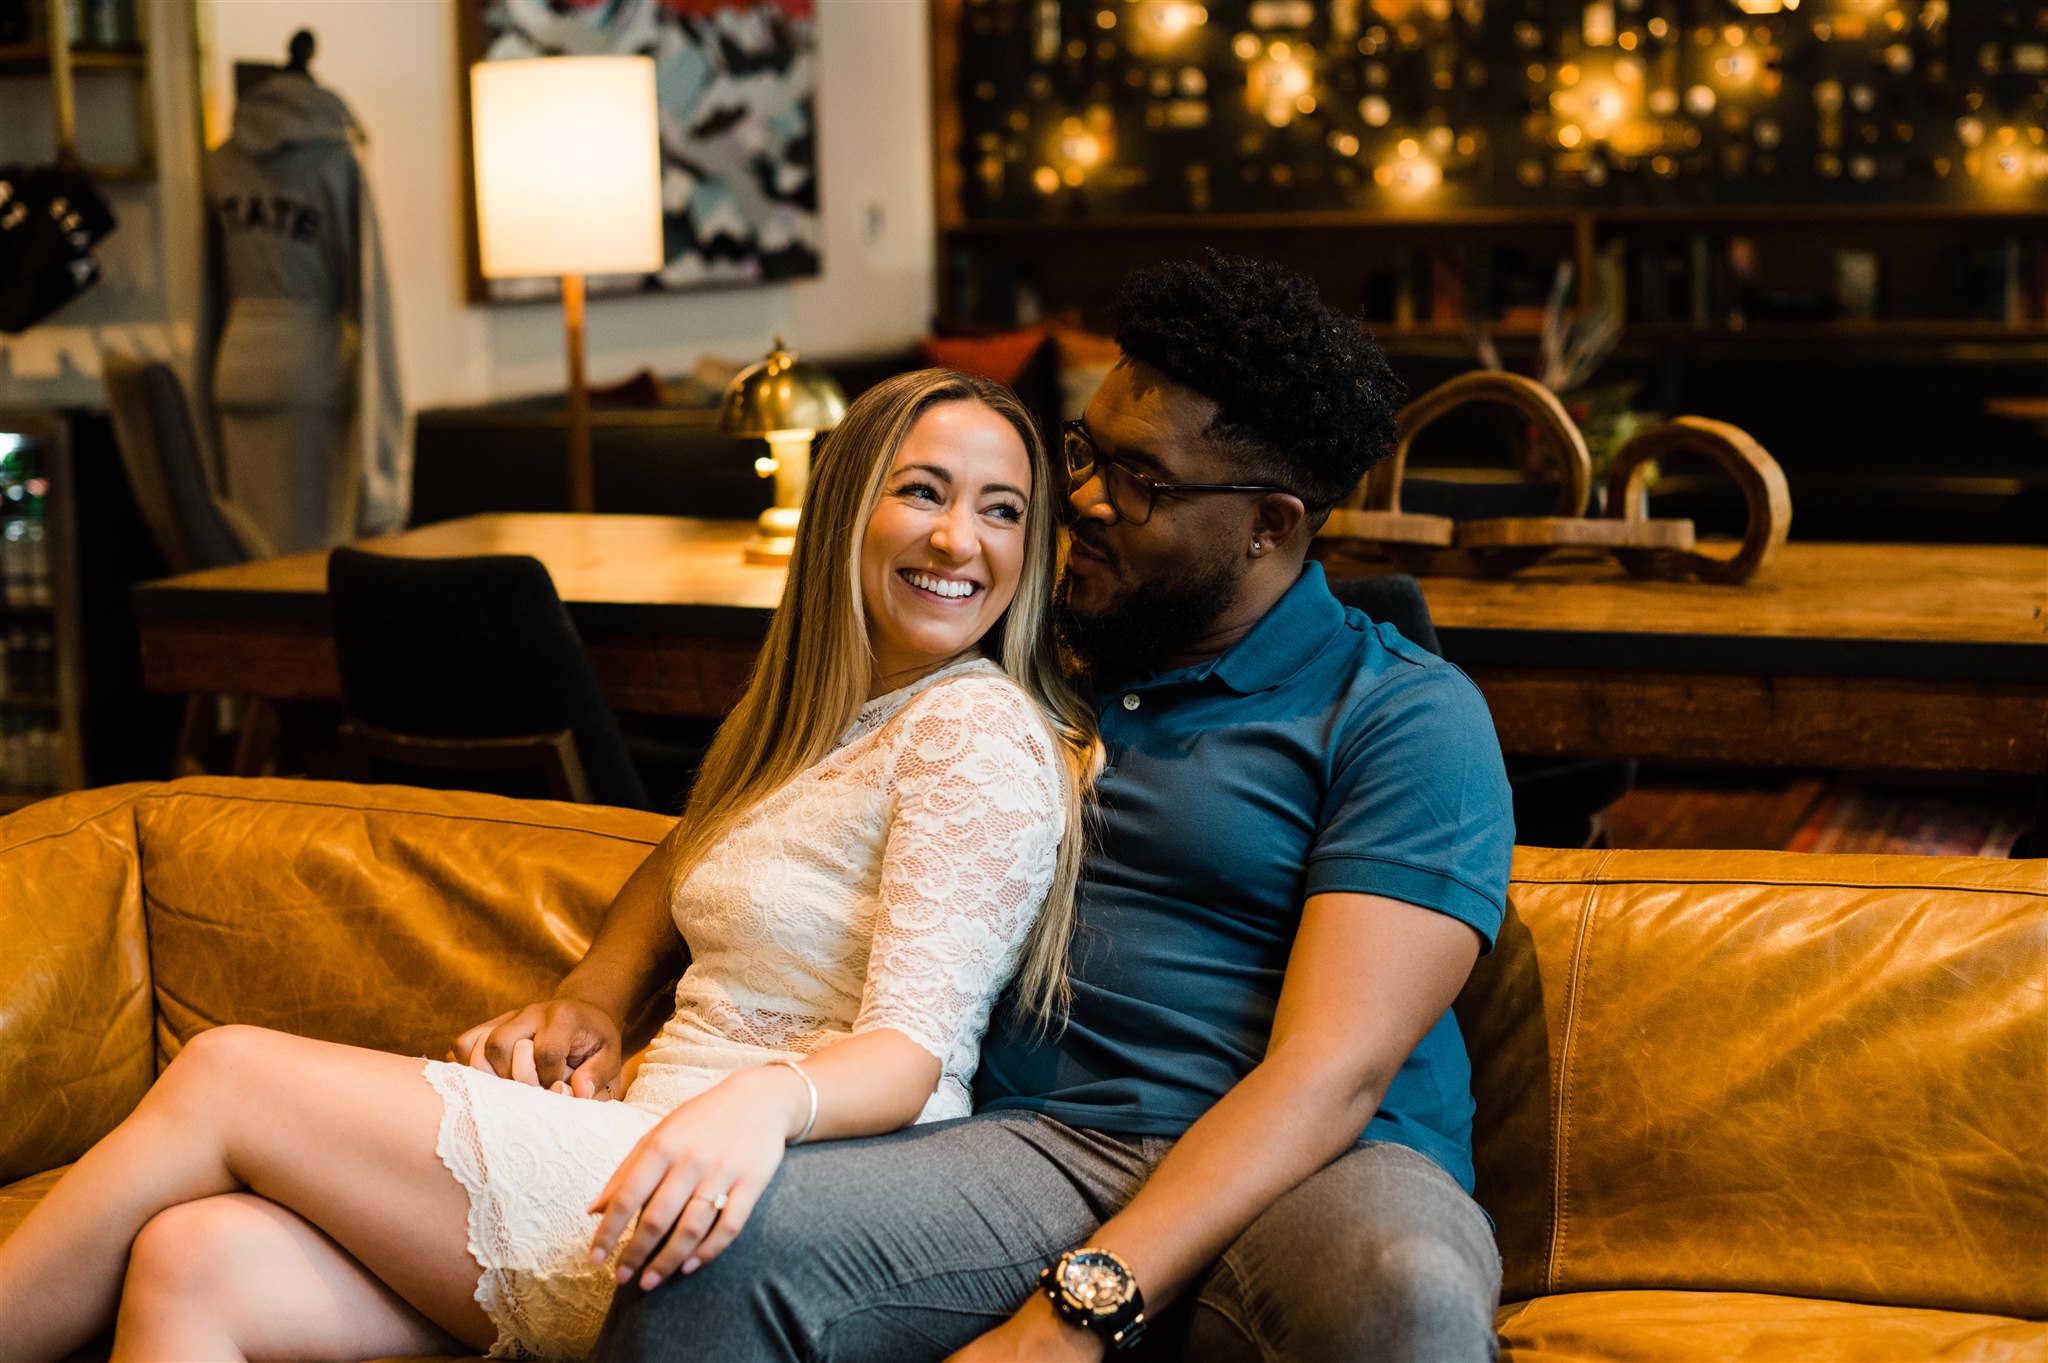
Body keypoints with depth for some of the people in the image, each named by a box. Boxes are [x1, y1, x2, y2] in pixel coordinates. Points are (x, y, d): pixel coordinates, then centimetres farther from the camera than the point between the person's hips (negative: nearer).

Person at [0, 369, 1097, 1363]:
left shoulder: (980, 732, -8)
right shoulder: (808, 716, 20)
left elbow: (912, 1048, -17)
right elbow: (685, 870, 32)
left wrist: (763, 1100, -38)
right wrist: (586, 1000, 10)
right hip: (654, 1154, 8)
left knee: (224, 1075, -7)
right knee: (194, 1264, -11)